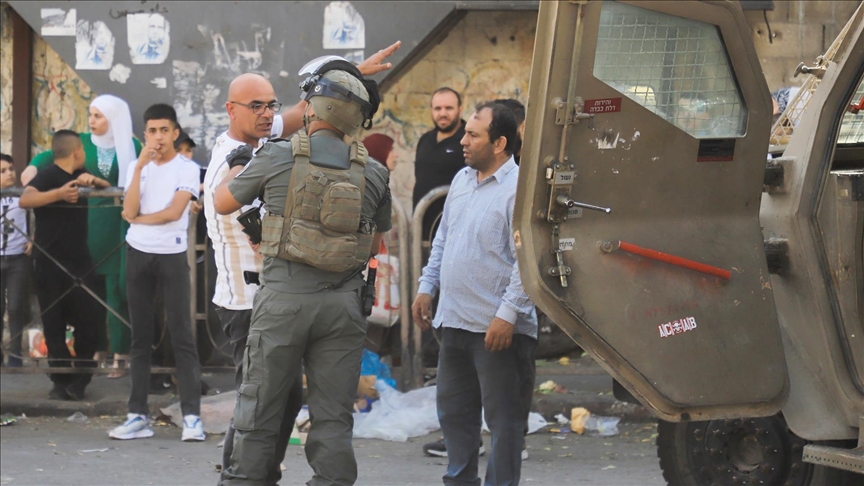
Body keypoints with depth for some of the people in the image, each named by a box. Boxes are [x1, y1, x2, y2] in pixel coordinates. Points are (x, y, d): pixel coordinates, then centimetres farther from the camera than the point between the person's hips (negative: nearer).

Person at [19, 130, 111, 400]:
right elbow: (25, 199, -28)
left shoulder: (78, 175, 12)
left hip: (79, 261, 6)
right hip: (50, 264, -6)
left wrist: (93, 180, -2)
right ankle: (61, 381, 3)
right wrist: (58, 194, -43)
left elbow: (108, 186, 21)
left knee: (87, 321, -2)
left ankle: (79, 380, 4)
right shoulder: (48, 175, -11)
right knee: (54, 325, -1)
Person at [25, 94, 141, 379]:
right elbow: (52, 155, 6)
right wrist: (33, 166, -12)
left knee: (116, 289, -3)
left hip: (118, 223, -3)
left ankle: (120, 355, 0)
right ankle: (96, 347, 12)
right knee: (91, 288, 5)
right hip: (87, 221, 3)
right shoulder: (84, 142, 5)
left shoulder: (131, 147, -2)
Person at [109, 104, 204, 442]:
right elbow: (130, 211, -5)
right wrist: (140, 166, -9)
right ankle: (138, 415, 8)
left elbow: (174, 212, -13)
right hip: (138, 254, 4)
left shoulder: (187, 169, -2)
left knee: (181, 335, -7)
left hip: (172, 255, -4)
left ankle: (191, 415, -10)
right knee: (140, 337, 6)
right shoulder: (135, 168, 9)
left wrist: (138, 218, -3)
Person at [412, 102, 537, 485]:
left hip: (498, 328, -9)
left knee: (502, 417, -1)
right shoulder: (462, 180, 13)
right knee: (454, 411, 17)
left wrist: (508, 314, -22)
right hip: (454, 321, 9)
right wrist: (427, 287, 18)